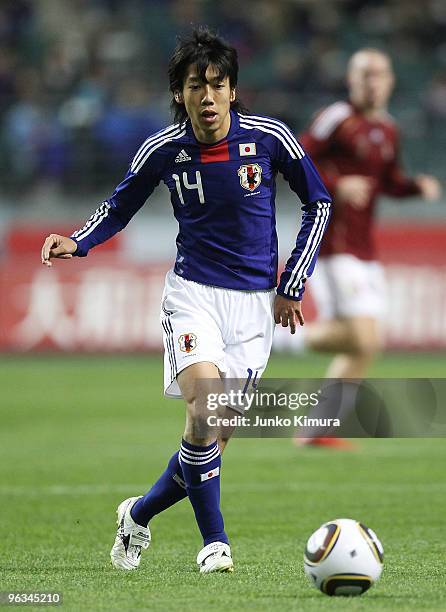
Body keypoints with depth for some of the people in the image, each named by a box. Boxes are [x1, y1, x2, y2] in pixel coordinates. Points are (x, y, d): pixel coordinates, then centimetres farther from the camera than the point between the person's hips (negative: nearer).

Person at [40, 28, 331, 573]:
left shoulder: (269, 138, -7)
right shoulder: (163, 150, -5)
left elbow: (318, 203, 6)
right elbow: (118, 208, 11)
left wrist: (291, 284, 3)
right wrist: (77, 242, -9)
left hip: (255, 303, 1)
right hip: (193, 293, -1)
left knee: (213, 437, 1)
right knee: (204, 411, -25)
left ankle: (139, 515, 25)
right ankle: (214, 541, -12)